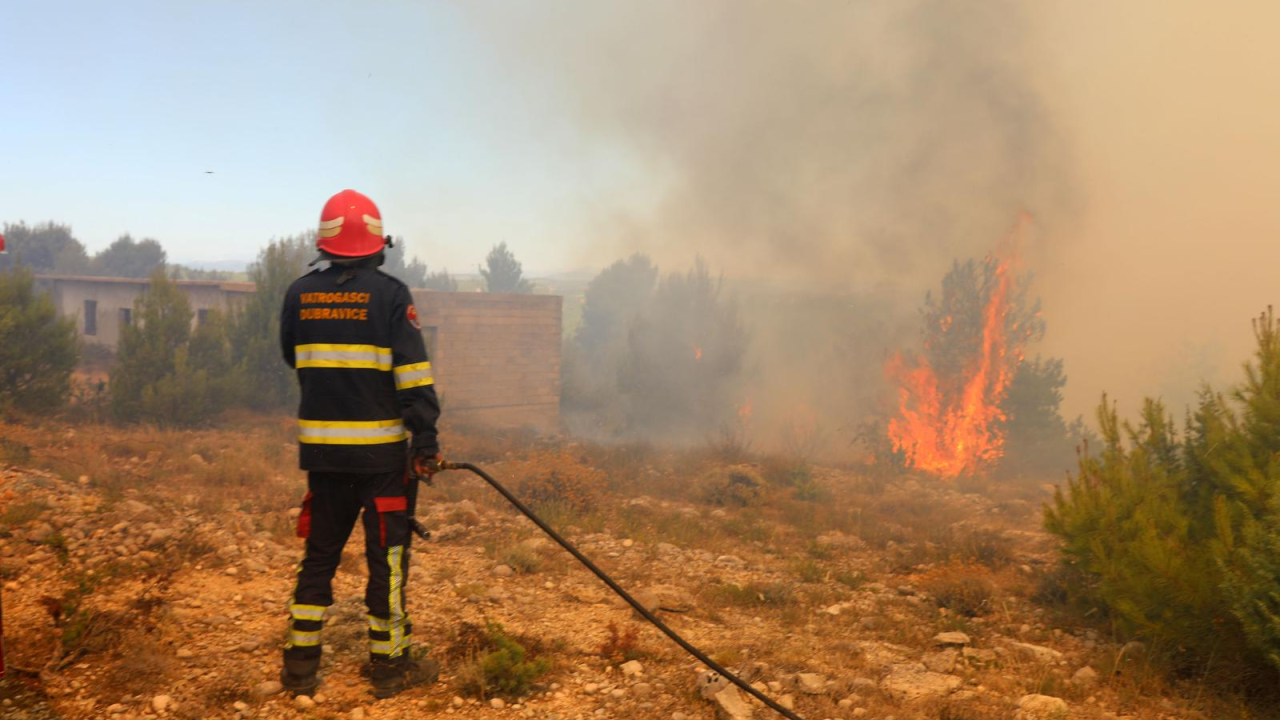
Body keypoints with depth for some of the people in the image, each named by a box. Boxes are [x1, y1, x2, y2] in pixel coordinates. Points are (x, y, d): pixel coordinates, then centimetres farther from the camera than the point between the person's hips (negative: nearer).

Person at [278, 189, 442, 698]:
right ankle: (389, 665, 13)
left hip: (322, 446, 4)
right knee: (387, 555, 5)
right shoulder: (390, 295, -9)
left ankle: (300, 665, 17)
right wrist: (425, 439, -11)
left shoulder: (299, 294, 4)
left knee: (320, 553, 14)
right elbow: (413, 373, -13)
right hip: (381, 448, -4)